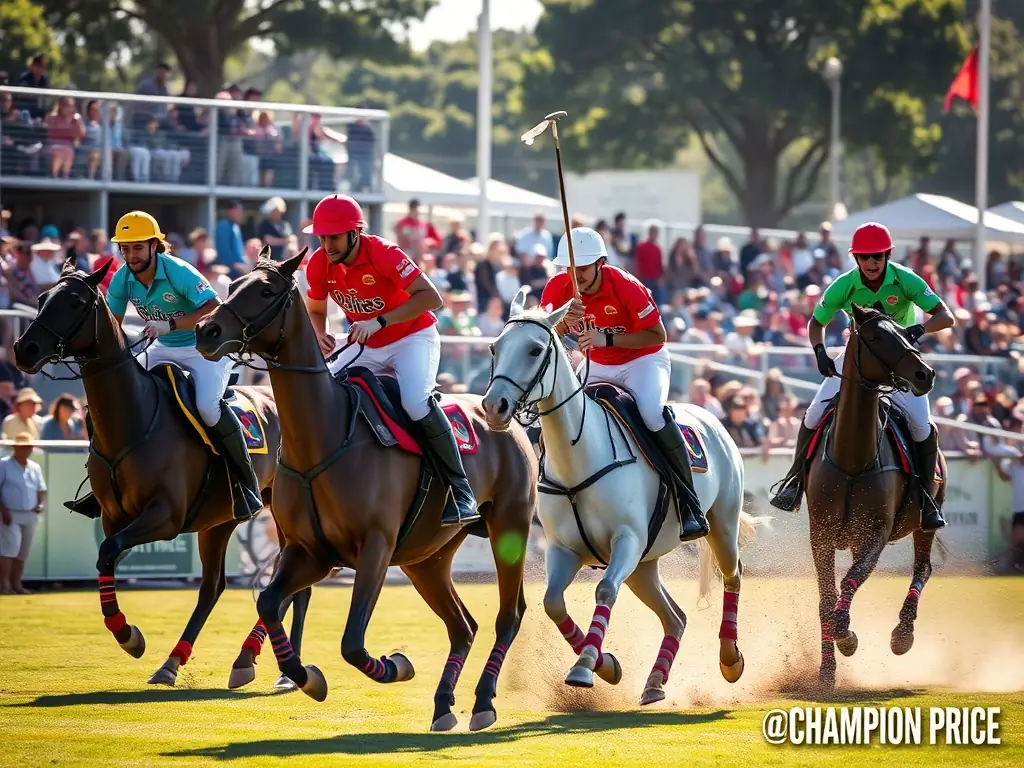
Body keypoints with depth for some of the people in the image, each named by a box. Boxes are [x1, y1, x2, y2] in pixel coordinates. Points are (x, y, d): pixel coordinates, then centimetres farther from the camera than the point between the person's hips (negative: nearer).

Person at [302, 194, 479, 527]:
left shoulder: (383, 254, -26)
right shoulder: (319, 265, -9)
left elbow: (431, 297, -32)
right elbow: (315, 311, 9)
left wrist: (378, 322, -38)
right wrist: (320, 337, -16)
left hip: (413, 336, -7)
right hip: (366, 346, 7)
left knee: (416, 402, -31)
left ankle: (461, 489, -23)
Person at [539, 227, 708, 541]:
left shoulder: (625, 287, -25)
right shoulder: (558, 288, -12)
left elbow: (658, 335, -22)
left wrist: (606, 339, -33)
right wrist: (564, 322, -35)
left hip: (643, 359, -6)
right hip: (596, 366, 6)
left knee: (652, 412, -33)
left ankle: (691, 506, -28)